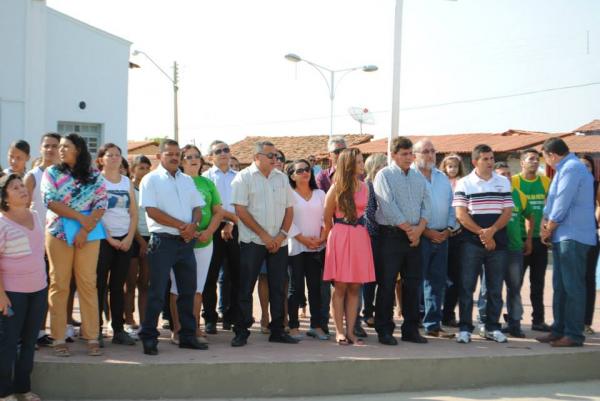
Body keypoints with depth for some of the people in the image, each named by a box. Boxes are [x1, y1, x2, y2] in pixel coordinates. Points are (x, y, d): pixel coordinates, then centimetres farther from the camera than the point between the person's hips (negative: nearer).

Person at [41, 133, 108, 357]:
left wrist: (85, 230, -13)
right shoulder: (52, 173, 5)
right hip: (59, 234, 0)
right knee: (59, 285, 1)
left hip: (88, 235, 0)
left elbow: (102, 205, -1)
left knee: (88, 284, 1)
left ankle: (92, 338, 5)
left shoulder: (94, 176, 6)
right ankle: (58, 339, 6)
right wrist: (81, 217, -13)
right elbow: (50, 201, -6)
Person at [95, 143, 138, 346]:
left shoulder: (127, 182, 12)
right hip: (103, 239, -4)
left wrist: (129, 238, -3)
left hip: (125, 240, 4)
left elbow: (134, 213, 10)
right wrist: (110, 239, -12)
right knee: (100, 285, -2)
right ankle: (96, 330, 3)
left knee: (118, 286, 8)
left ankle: (119, 329, 11)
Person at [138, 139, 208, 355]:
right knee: (157, 292, -4)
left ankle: (188, 335, 18)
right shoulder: (151, 179, -1)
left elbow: (198, 207, 14)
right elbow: (152, 211, -11)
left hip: (186, 241, 6)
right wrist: (181, 225, -13)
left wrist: (193, 225, -8)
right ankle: (149, 337, 5)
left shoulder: (187, 180, 17)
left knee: (188, 290, 9)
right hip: (163, 240, -6)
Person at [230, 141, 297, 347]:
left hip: (279, 242, 4)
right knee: (246, 288, -1)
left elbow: (289, 209, 11)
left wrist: (281, 235, -4)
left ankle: (277, 330, 17)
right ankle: (241, 332, 8)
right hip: (252, 242, -4)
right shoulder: (244, 177, -2)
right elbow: (241, 211, -9)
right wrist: (264, 235, -12)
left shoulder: (281, 178, 11)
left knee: (278, 288, 8)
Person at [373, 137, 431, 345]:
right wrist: (408, 229, -11)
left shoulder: (419, 177, 15)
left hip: (415, 237, 6)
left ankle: (411, 329, 18)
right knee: (387, 284, -2)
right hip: (391, 235, -5)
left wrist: (419, 229, -7)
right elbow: (389, 207, -12)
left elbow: (426, 204, 9)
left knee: (413, 284, 8)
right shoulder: (384, 175, -3)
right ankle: (384, 330, 5)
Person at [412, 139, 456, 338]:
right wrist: (425, 231, -14)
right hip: (420, 236, -6)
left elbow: (451, 206, 18)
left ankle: (433, 324, 17)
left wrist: (449, 229, 3)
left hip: (442, 237, 6)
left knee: (437, 281, 9)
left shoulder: (443, 178, 17)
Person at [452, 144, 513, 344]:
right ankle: (465, 328, 6)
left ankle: (492, 327, 18)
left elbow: (508, 211, 3)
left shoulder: (504, 182, 9)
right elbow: (461, 214, -5)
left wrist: (491, 231, -12)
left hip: (497, 243, 3)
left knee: (495, 288, 7)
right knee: (466, 286, -1)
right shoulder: (464, 183, 2)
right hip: (471, 243, -2)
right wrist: (482, 233, -13)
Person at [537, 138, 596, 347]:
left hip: (573, 237, -10)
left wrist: (548, 230, -6)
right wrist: (544, 225, 7)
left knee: (572, 286, -6)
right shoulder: (565, 168, 18)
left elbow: (561, 205, -17)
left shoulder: (571, 169, -14)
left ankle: (574, 334, -2)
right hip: (562, 236, 10)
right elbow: (552, 201, 20)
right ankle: (559, 330, 20)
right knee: (560, 285, 13)